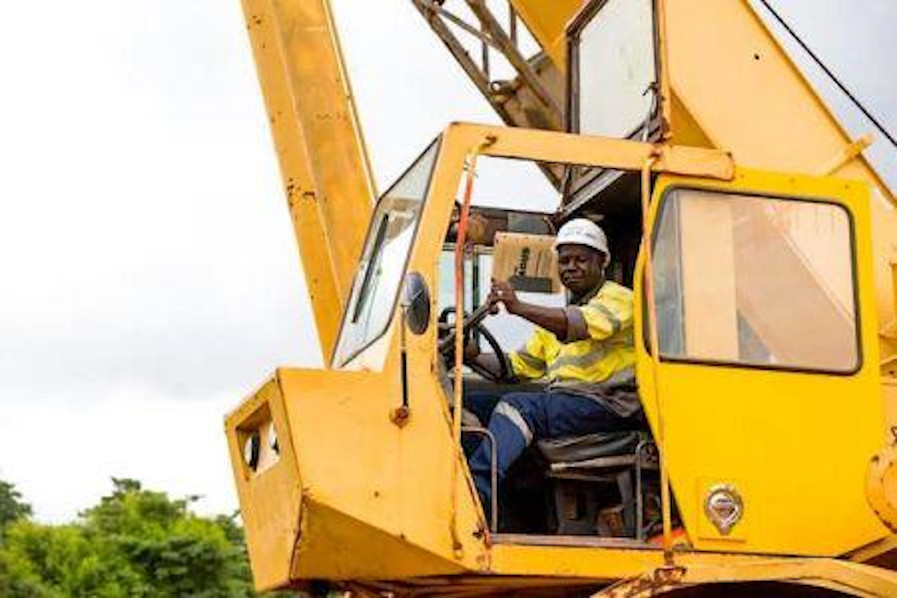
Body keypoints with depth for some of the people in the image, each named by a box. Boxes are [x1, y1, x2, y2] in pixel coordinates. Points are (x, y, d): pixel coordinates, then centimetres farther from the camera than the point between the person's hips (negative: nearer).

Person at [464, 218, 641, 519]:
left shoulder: (619, 299, 3)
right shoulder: (555, 317, 28)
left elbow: (581, 325, -20)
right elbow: (516, 366, 22)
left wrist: (519, 307, -34)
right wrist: (471, 355, 4)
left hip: (605, 405, -8)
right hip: (559, 401, 8)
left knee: (517, 406, -31)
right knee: (471, 402, -8)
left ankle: (475, 492, -46)